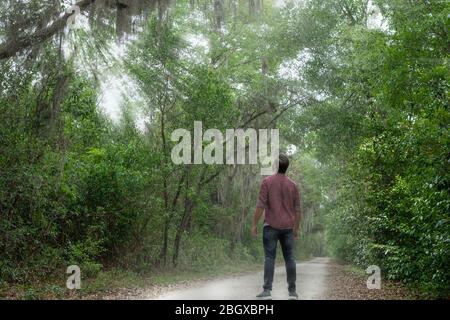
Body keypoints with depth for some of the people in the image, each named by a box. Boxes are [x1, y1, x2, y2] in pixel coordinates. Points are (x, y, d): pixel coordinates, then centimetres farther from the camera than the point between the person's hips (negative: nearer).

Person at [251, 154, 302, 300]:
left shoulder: (267, 181, -5)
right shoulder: (293, 185, 5)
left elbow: (260, 205, -10)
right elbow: (297, 210, 6)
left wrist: (254, 224, -4)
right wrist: (296, 229, 15)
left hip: (271, 226, -3)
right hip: (287, 227, 3)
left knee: (269, 257, -3)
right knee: (289, 258, 7)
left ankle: (267, 291, -8)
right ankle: (292, 291, 8)